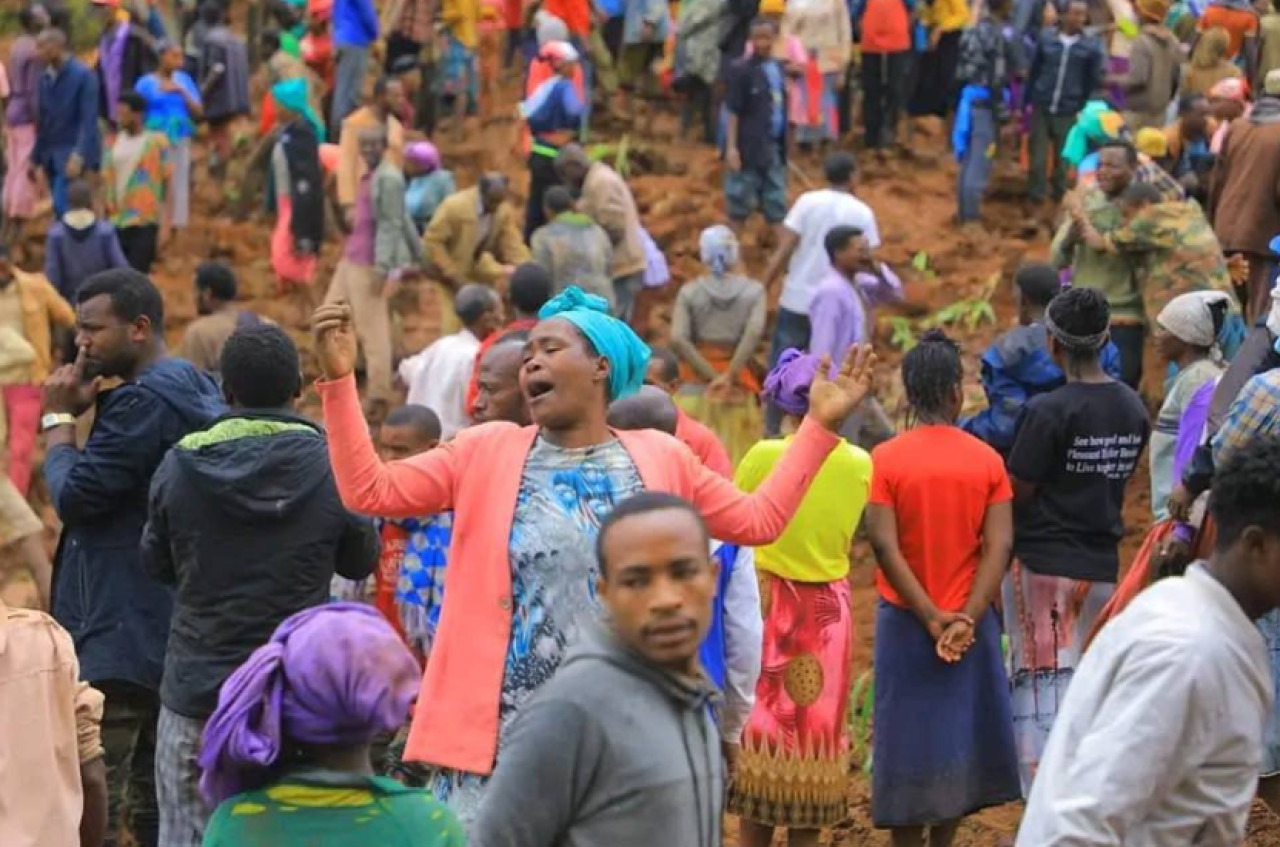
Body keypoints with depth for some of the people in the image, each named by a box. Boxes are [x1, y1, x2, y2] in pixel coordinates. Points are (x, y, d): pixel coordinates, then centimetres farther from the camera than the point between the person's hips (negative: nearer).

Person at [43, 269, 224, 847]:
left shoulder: (144, 400, -17)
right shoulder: (193, 388, 16)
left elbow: (74, 495, -18)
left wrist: (59, 419, -3)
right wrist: (87, 412, 6)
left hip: (119, 637, -11)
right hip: (170, 634, 11)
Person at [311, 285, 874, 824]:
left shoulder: (659, 459, 8)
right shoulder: (486, 451, 4)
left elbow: (759, 520, 15)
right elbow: (367, 490, 1)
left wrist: (819, 425, 11)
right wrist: (339, 378, -8)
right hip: (496, 732, -1)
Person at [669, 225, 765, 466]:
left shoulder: (689, 292, 1)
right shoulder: (753, 290, 0)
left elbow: (679, 340, -12)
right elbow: (754, 332, -17)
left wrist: (711, 376, -10)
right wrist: (730, 377, -16)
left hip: (696, 386, 0)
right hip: (739, 387, 0)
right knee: (736, 458, 4)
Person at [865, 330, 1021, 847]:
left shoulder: (886, 459, -9)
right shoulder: (987, 460, -4)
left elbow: (884, 546, -15)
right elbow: (999, 545, -11)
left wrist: (933, 620, -13)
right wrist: (966, 619, -14)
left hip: (906, 622, -1)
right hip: (969, 623, 1)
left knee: (908, 743, 6)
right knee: (958, 735, 14)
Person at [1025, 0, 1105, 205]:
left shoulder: (1092, 46, -4)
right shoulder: (1046, 38, -2)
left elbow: (1094, 81, 2)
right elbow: (1033, 71, 5)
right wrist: (1028, 101, 4)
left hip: (1069, 112, 0)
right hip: (1041, 108, 1)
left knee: (1063, 160, 9)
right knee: (1038, 157, 3)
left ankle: (1060, 202, 23)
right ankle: (1035, 200, 14)